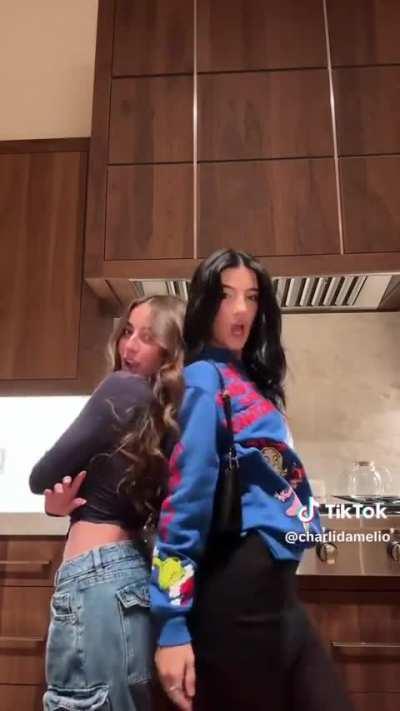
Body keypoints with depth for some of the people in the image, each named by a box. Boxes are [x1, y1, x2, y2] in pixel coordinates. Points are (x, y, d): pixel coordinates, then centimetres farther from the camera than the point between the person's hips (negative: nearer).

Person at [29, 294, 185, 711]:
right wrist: (67, 504, -1)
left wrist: (62, 499, 12)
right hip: (130, 568, 9)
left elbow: (40, 478, -6)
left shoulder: (122, 389, -12)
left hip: (97, 571, -9)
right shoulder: (167, 410, 11)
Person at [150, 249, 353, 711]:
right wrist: (171, 626, -20)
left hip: (272, 584, 9)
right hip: (238, 587, -8)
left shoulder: (250, 380, 14)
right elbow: (184, 498, -19)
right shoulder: (203, 379, -12)